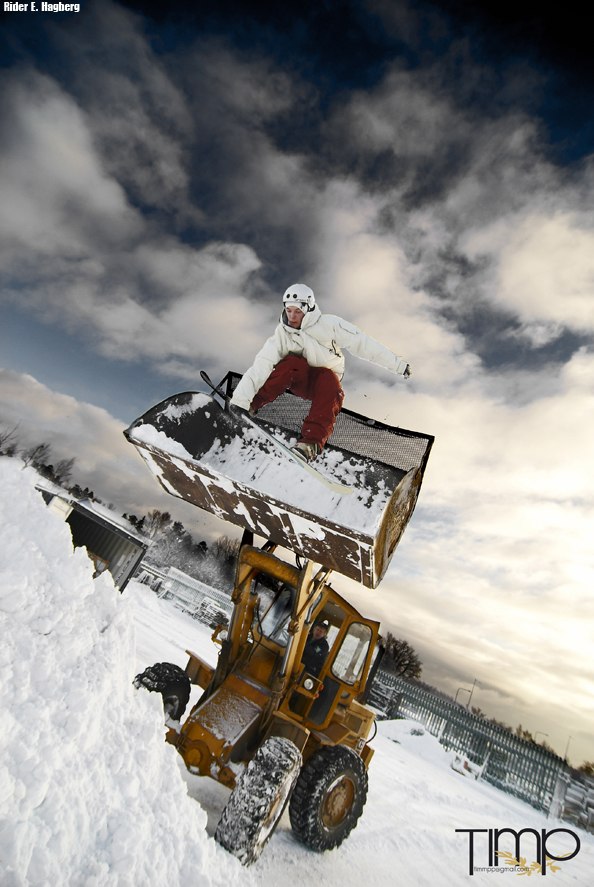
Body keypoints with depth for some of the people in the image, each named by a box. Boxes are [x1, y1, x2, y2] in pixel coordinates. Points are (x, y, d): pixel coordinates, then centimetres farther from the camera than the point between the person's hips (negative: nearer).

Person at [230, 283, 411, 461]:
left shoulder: (328, 324, -15)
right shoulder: (282, 334, -12)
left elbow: (363, 344, -13)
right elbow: (261, 365, -23)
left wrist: (398, 365, -10)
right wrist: (241, 399, -36)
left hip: (327, 381, 0)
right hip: (298, 380, 1)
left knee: (329, 379, -35)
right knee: (293, 362, -31)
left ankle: (312, 442, -42)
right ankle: (251, 406, -29)